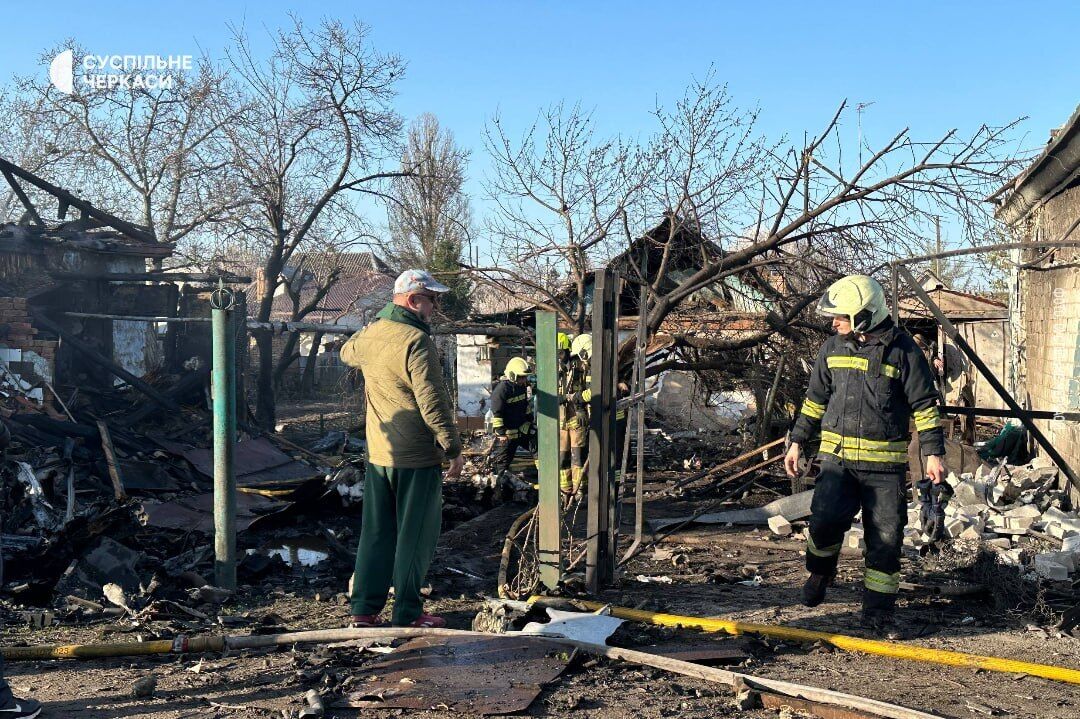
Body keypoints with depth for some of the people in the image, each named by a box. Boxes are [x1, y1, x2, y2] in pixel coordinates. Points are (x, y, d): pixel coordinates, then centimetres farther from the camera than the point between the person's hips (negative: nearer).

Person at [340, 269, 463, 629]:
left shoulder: (368, 336, 7)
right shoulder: (416, 340, -18)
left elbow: (347, 352, 32)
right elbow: (433, 402, -21)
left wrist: (379, 318, 38)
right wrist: (454, 448, -13)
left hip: (377, 454, 8)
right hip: (417, 457, -7)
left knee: (376, 532, 15)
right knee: (414, 536, 4)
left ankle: (364, 609, 22)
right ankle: (407, 614, 11)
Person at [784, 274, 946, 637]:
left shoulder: (904, 350, -3)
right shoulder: (833, 349, 8)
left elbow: (925, 406, 0)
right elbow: (815, 399, 16)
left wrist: (934, 453, -6)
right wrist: (797, 442, 15)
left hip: (886, 462, -2)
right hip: (837, 457, 2)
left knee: (886, 537, 2)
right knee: (825, 520, -14)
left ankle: (878, 610, 17)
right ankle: (820, 572, 17)